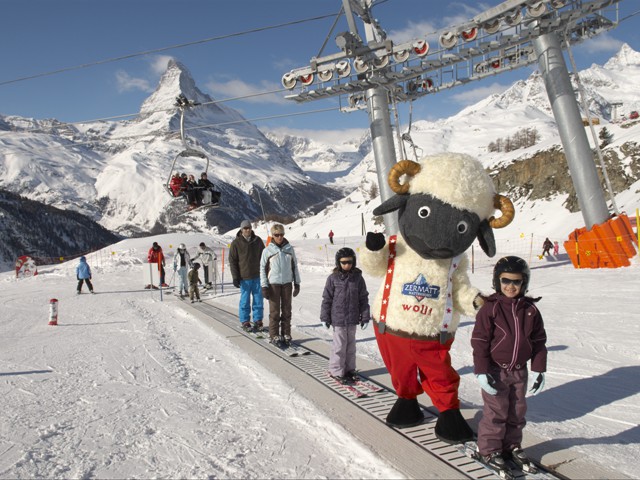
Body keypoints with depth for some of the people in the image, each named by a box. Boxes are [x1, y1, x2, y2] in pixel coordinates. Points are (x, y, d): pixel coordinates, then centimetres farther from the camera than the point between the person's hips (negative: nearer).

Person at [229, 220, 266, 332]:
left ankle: (258, 321, 17)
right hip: (244, 277, -3)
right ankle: (245, 322, 15)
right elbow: (232, 261, -3)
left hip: (257, 276, 3)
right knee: (245, 300, 4)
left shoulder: (258, 240, 4)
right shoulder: (236, 243, -4)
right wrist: (235, 277, -8)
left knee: (258, 299, 6)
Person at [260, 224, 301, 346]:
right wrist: (264, 286, -5)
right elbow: (263, 269, -1)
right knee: (275, 311, 2)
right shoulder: (267, 251, -3)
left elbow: (295, 266, 10)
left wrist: (297, 283, 8)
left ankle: (286, 334, 19)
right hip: (273, 284, -2)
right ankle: (274, 335, 12)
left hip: (287, 283, 3)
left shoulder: (289, 249, 4)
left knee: (287, 310, 8)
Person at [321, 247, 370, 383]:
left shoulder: (358, 278, 0)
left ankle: (349, 369, 28)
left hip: (353, 319, 3)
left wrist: (365, 317, 5)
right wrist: (325, 317, -2)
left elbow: (363, 299, 5)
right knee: (339, 345, 2)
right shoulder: (333, 278, -7)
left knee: (351, 344, 14)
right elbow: (327, 299, -2)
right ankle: (336, 371, 16)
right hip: (338, 319, -3)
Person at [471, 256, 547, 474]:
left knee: (517, 411, 16)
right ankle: (489, 448, 19)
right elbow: (479, 341, -12)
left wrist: (539, 370, 4)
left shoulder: (530, 309, 0)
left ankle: (512, 445, 34)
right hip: (495, 370, -5)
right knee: (496, 412, 2)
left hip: (520, 371, 5)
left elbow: (539, 341, 7)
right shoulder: (490, 308, -13)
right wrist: (481, 371, -15)